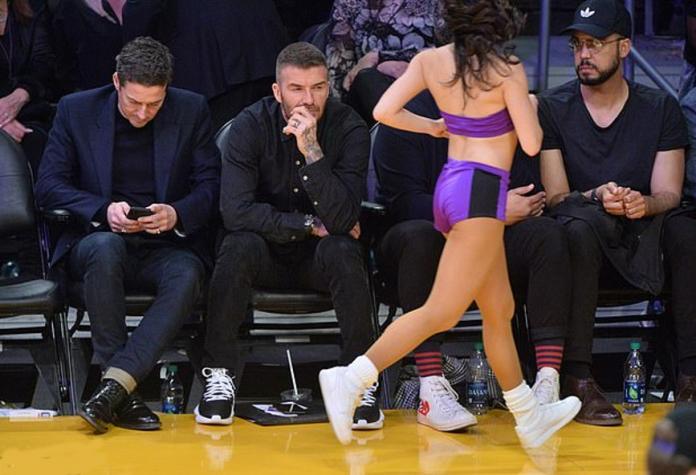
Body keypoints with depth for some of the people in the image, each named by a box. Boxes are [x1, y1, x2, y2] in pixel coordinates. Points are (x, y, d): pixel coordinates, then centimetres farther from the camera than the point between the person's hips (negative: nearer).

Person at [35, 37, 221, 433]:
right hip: (98, 238, -1)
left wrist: (176, 214, -18)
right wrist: (104, 210, -18)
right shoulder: (77, 110, 3)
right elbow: (49, 185, -1)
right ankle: (124, 397, -37)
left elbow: (212, 187, 4)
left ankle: (114, 384, -41)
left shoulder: (192, 111, 5)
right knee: (106, 248, -38)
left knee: (187, 276, -35)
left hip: (168, 246, 1)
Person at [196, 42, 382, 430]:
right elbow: (236, 211, -23)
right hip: (267, 253, 0)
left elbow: (342, 218, -24)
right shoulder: (251, 126, -13)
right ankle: (220, 376, -22)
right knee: (240, 246, -31)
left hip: (321, 256, 0)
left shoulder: (349, 128, -14)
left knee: (342, 251, -32)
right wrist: (310, 225, -21)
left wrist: (312, 150, -33)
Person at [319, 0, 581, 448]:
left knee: (500, 310, 17)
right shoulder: (507, 68, -11)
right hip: (481, 192, -8)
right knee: (442, 312, -11)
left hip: (450, 185, 8)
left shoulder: (431, 60, 3)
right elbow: (531, 143, -7)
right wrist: (531, 108, 14)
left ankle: (530, 418, 26)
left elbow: (385, 111, -2)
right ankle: (351, 379, -23)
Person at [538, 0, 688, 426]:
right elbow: (555, 196, -2)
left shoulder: (661, 108, 8)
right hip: (584, 246, -1)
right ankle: (577, 377, -40)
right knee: (583, 223, -36)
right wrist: (596, 197, -24)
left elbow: (669, 194, 1)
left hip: (643, 246, 1)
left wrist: (644, 204, -23)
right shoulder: (553, 108, 4)